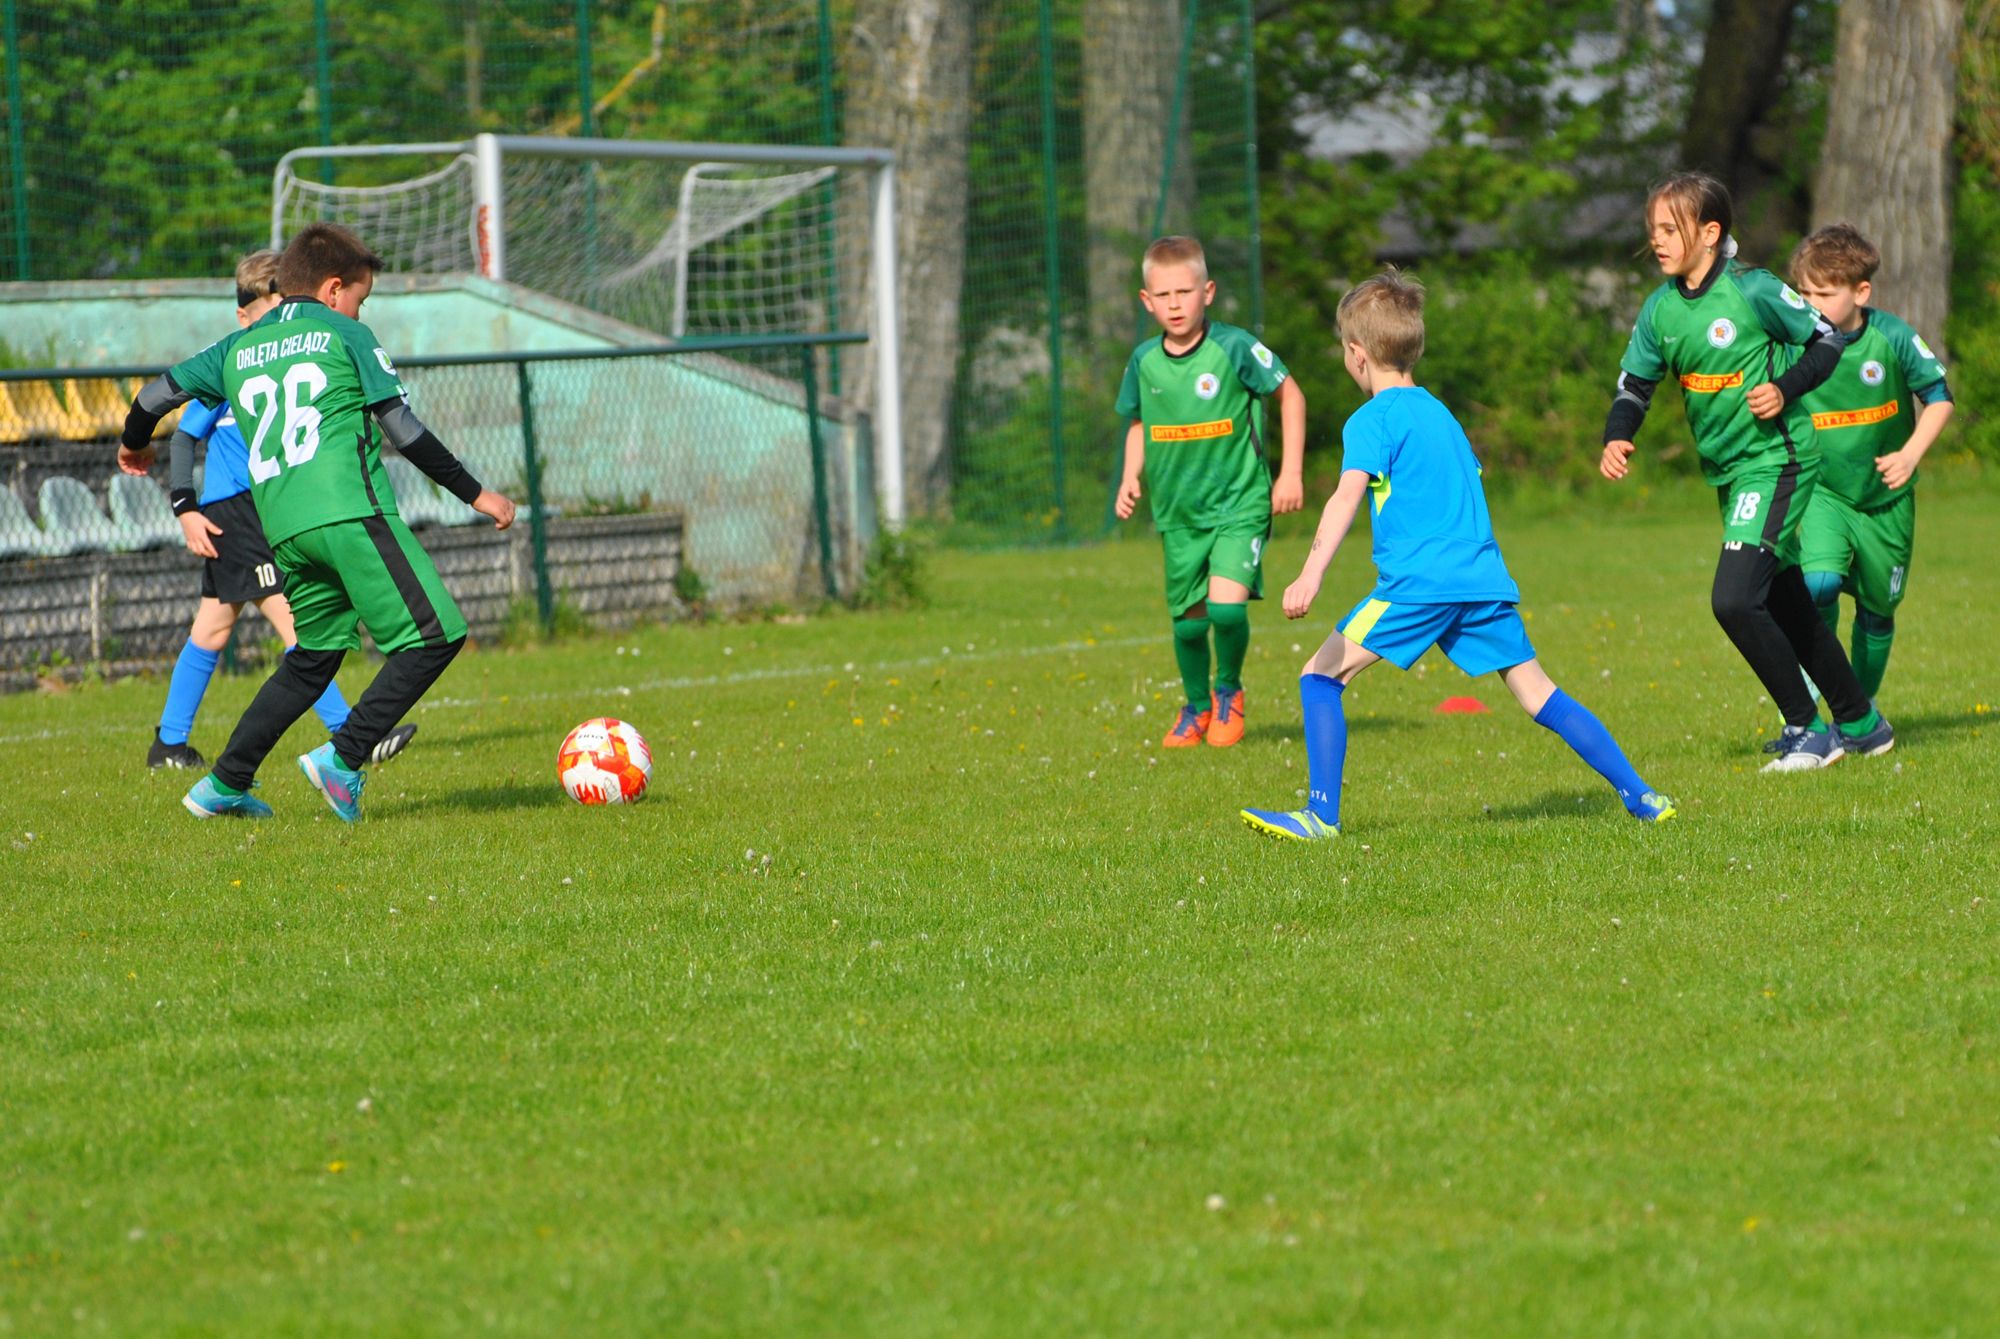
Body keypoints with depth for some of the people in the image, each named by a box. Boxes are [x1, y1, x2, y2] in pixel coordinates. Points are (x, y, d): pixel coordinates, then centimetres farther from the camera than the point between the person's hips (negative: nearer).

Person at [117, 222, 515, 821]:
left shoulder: (237, 349, 20)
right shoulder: (345, 334, 7)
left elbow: (157, 394, 25)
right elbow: (403, 430, 2)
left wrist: (135, 444, 48)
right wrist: (475, 494, 9)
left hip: (284, 529, 7)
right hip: (352, 513, -7)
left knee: (316, 654, 21)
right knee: (434, 635, -5)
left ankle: (225, 783, 19)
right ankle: (343, 759, -14)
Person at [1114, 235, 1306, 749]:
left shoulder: (1234, 348, -13)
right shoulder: (1145, 360, 0)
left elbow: (1289, 394, -1)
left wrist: (1290, 473, -3)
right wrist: (1131, 477, 2)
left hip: (1240, 500, -4)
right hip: (1178, 511, 4)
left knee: (1227, 605, -20)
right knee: (1188, 619, 8)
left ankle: (1229, 692, 8)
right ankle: (1196, 707, 34)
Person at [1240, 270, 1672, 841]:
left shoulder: (1373, 420, -1)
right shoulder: (1441, 413, 23)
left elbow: (1348, 495, -16)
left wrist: (1310, 576, -27)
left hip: (1418, 581, -7)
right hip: (1485, 577, 7)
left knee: (1321, 675, -1)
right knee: (1537, 692, 10)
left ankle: (1322, 814, -10)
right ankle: (1640, 796, 6)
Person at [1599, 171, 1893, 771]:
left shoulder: (1753, 291, -15)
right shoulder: (1661, 309, 3)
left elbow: (1827, 340, -6)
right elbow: (1635, 384, 9)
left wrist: (1785, 389, -21)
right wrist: (1616, 439, -9)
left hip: (1776, 462, -8)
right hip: (1728, 471, 8)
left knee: (1734, 600, -18)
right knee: (1787, 607, 15)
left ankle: (1807, 730, -4)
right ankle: (1860, 724, 29)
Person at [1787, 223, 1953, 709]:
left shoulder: (1893, 339, -13)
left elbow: (1939, 397, -3)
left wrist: (1911, 454, -14)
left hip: (1885, 499, 1)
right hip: (1822, 492, -1)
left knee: (1877, 609, 12)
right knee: (1820, 582, -26)